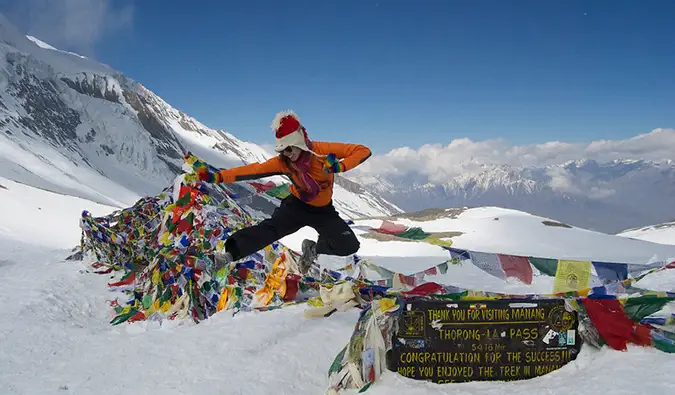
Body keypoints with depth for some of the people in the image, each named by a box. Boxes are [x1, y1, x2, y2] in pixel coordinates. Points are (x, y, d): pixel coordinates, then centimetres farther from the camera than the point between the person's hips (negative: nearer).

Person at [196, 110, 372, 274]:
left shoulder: (323, 150, -24)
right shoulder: (283, 162, -16)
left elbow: (363, 151, -23)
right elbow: (254, 170, -24)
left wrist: (339, 167, -38)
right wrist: (217, 177, -34)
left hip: (323, 210, 1)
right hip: (298, 205, 0)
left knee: (350, 245, -14)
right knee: (271, 228, -28)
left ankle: (313, 248, 8)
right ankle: (230, 253, -36)